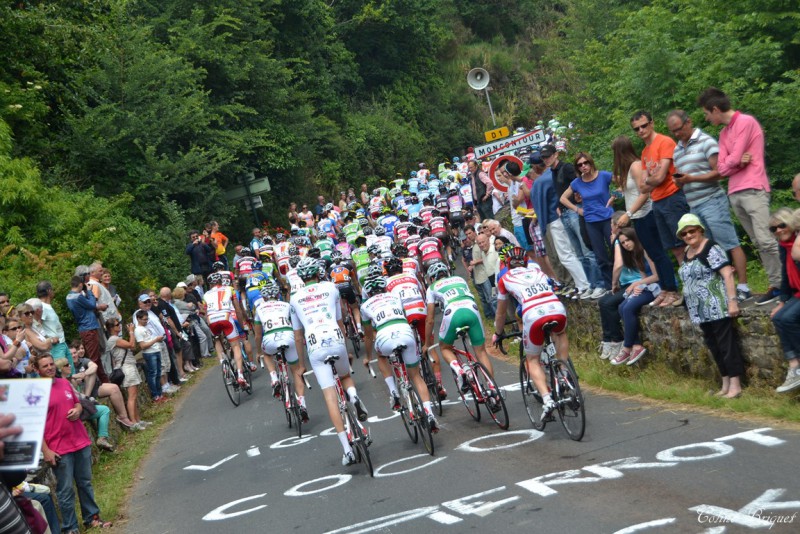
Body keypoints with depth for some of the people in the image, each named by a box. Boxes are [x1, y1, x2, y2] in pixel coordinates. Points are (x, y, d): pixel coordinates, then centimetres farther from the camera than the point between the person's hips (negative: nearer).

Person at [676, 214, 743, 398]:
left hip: (717, 308, -8)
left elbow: (727, 274, -17)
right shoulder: (687, 253, 14)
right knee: (714, 347, 11)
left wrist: (732, 300, -24)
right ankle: (725, 384, 18)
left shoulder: (711, 248, -11)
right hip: (700, 311, 8)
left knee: (726, 344, -5)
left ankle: (735, 385, -2)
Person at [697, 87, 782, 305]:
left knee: (765, 240, -15)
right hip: (734, 194, 8)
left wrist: (730, 161, 9)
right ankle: (776, 285, 2)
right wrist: (737, 162, -7)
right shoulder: (723, 133, 19)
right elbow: (722, 168, 10)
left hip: (753, 190, -8)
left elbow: (734, 158, -11)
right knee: (758, 243, 3)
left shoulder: (746, 122, -4)